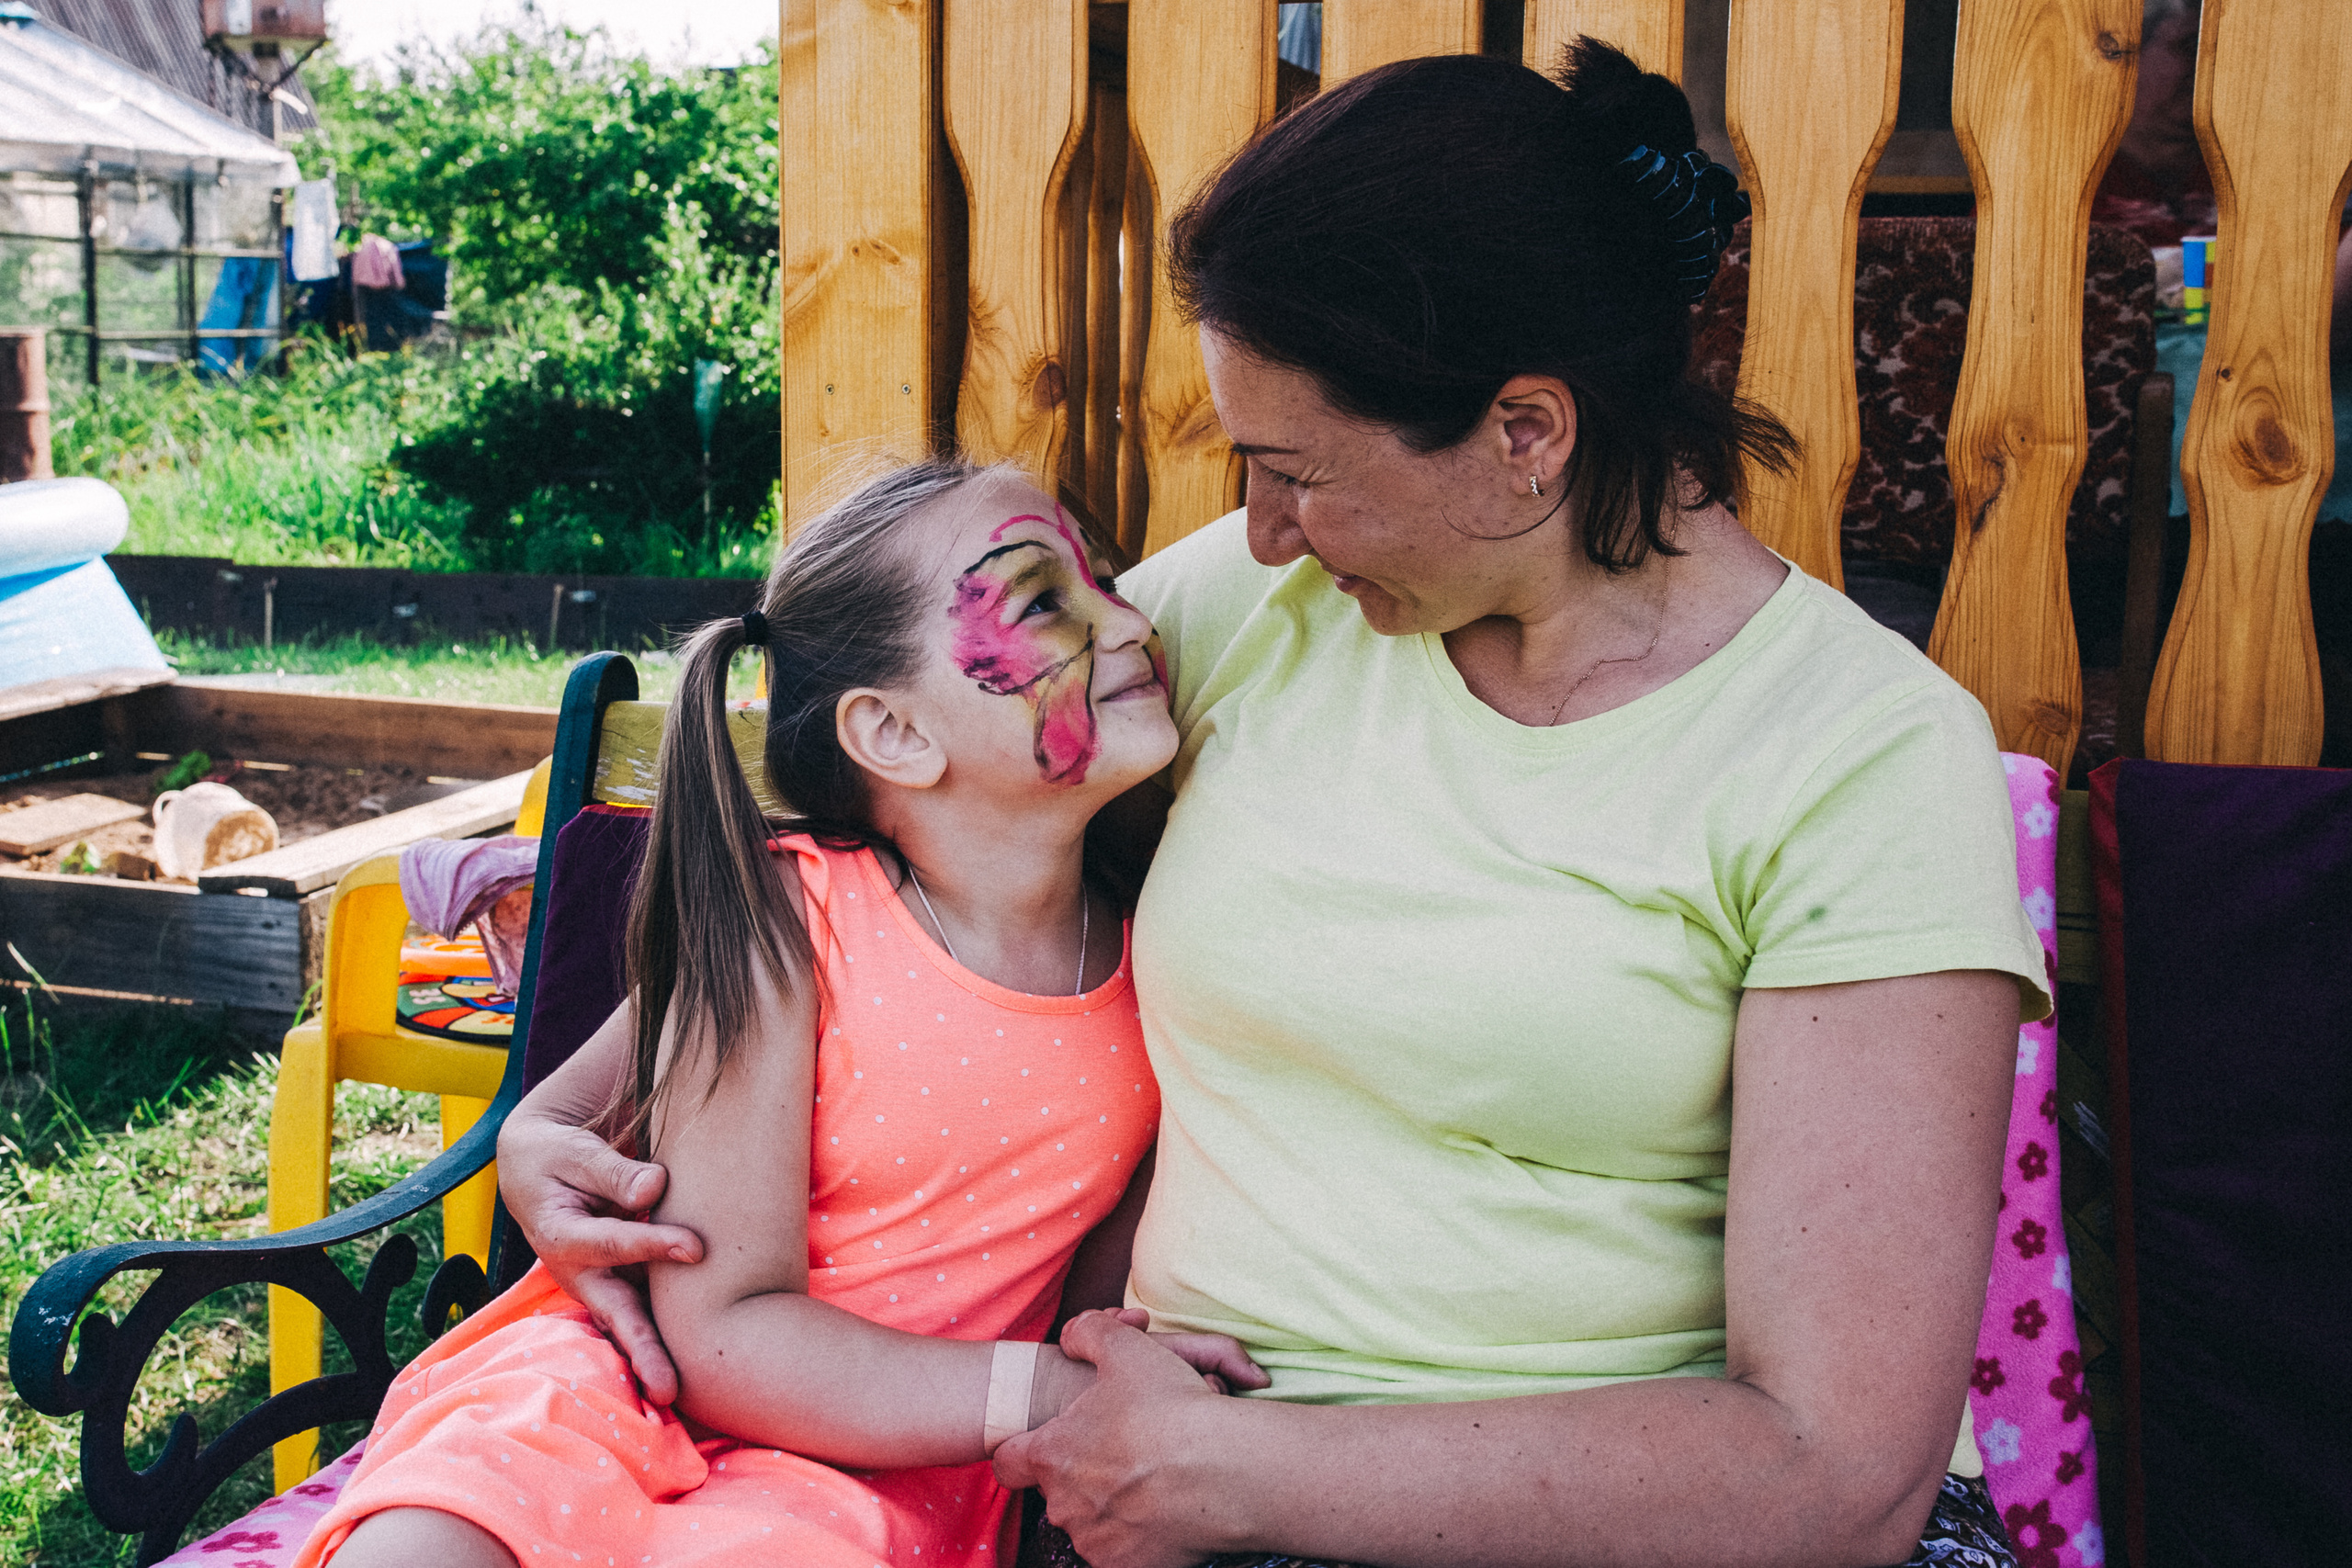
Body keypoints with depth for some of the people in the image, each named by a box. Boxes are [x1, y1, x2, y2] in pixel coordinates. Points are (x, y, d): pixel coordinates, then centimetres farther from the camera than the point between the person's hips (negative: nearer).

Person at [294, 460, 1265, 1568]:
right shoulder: (783, 918, -13)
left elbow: (1105, 1303, 7)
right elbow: (725, 1331, -15)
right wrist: (1047, 1392, -23)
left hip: (887, 1460, 2)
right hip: (638, 1375, -1)